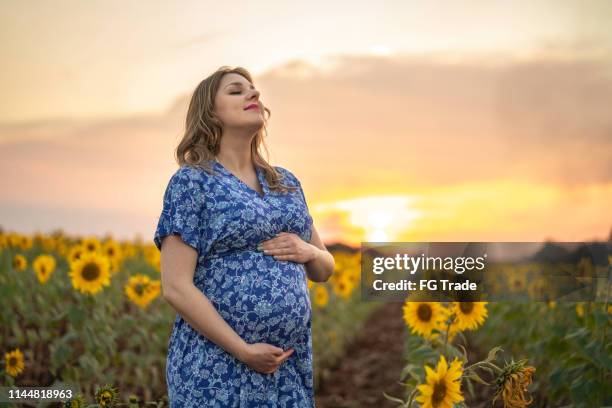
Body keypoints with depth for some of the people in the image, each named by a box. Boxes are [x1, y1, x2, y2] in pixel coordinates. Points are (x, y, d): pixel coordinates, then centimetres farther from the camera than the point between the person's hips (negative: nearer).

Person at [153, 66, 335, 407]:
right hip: (217, 367, -5)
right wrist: (244, 350, -16)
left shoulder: (287, 182, 13)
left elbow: (325, 269, 19)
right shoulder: (192, 181, -5)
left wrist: (308, 252, -3)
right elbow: (176, 287, -11)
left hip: (292, 366, 6)